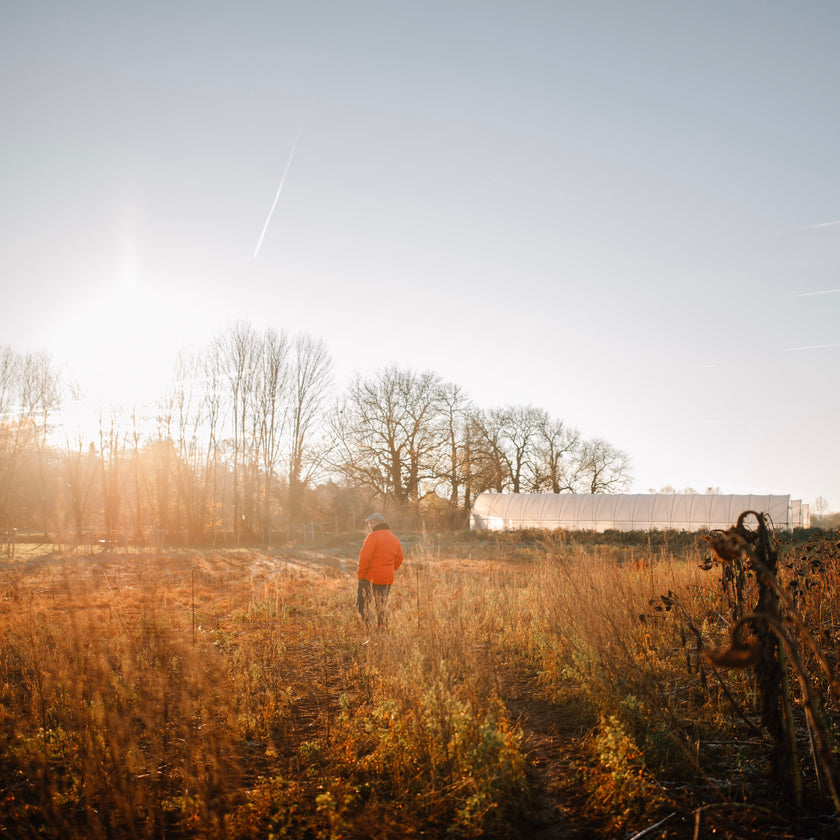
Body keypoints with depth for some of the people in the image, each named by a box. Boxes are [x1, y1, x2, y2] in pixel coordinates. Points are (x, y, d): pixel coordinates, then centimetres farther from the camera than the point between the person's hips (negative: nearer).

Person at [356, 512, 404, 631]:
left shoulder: (373, 536, -13)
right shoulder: (394, 538, 11)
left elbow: (365, 557, -18)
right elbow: (399, 559, 15)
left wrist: (360, 574, -10)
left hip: (371, 576, -7)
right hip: (387, 578, 7)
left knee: (363, 602, 1)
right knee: (382, 604, 16)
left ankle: (368, 626, -5)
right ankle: (382, 628, 19)